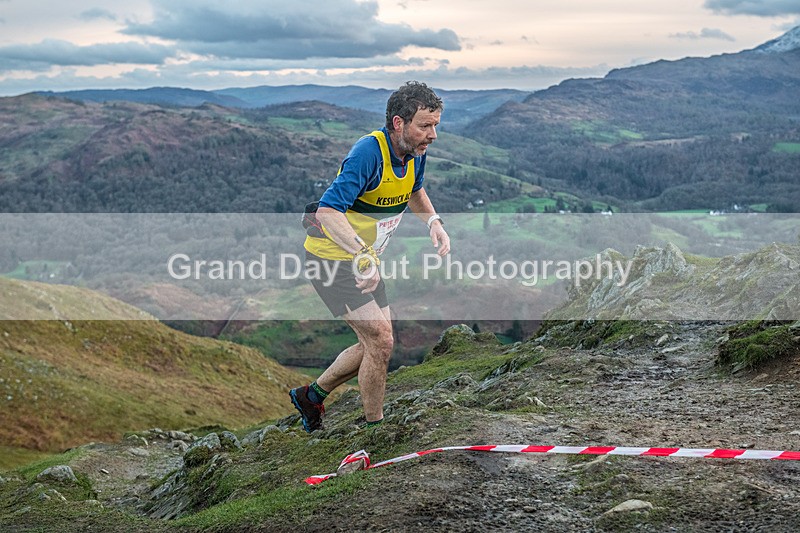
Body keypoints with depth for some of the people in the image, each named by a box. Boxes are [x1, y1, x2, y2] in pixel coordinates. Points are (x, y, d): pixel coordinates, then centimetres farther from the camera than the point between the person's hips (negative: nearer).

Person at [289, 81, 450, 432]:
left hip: (364, 260, 9)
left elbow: (414, 191, 21)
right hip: (332, 258, -9)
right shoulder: (369, 153, -28)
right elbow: (327, 211, -38)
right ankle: (374, 429, 4)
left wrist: (433, 221, 1)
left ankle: (311, 396, 33)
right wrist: (364, 256, -49)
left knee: (374, 344, 14)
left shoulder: (415, 153, -2)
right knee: (381, 340, -13)